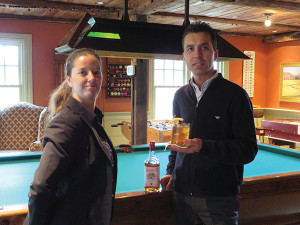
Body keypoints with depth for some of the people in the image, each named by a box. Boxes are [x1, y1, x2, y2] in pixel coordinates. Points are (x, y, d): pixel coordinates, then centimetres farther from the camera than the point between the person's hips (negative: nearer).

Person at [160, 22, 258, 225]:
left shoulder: (235, 95, -9)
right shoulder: (180, 95, 8)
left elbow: (248, 150, -15)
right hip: (182, 194, 5)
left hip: (220, 199, -4)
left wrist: (204, 147, -26)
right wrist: (171, 172, 8)